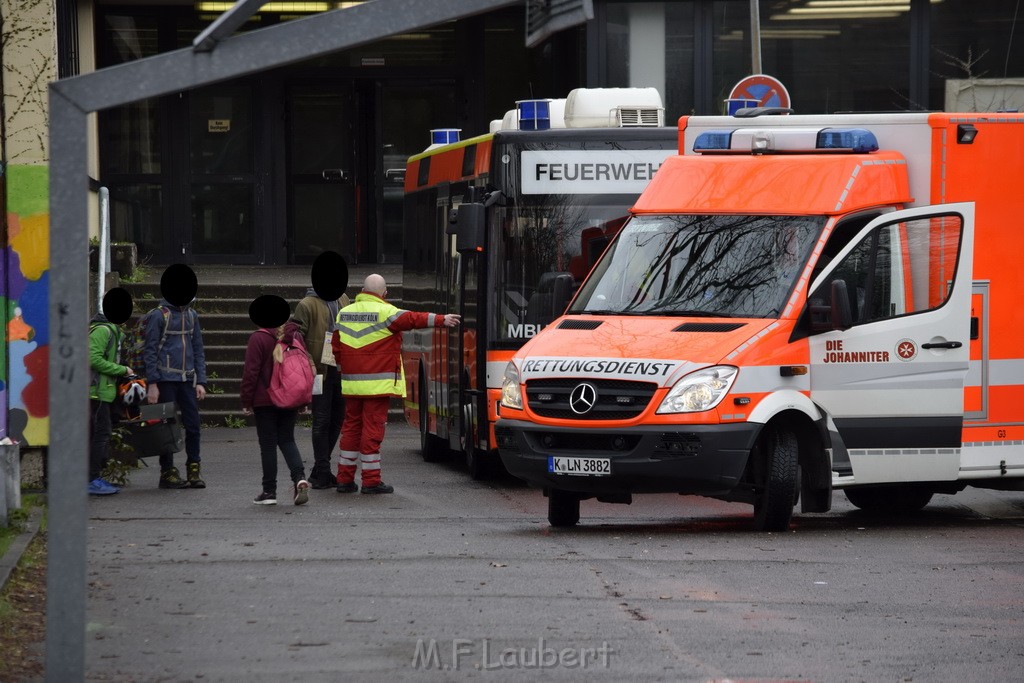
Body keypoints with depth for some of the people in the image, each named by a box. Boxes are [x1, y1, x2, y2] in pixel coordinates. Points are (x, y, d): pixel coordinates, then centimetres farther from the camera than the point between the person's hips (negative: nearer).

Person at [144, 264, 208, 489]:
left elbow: (198, 350, 15)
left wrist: (200, 382, 7)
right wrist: (152, 384, -12)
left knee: (193, 424, 2)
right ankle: (168, 472, 6)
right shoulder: (158, 316, -5)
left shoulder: (191, 315, 12)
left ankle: (194, 470, 10)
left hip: (187, 379, 5)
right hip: (166, 379, -5)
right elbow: (150, 351, -7)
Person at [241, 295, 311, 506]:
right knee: (287, 440, 14)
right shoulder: (293, 336, 5)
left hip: (265, 401, -5)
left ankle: (269, 491, 4)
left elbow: (251, 372, -12)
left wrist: (246, 401, -4)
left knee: (268, 444, 2)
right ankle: (299, 478, -8)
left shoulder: (258, 339, -11)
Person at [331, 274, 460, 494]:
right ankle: (371, 481, -3)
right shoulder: (385, 312, -9)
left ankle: (345, 479, 13)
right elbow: (413, 319, -19)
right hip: (378, 383, -6)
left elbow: (336, 348, 15)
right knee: (373, 429, -4)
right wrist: (441, 320, -21)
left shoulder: (344, 313, 11)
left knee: (351, 427, 12)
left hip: (351, 384, 6)